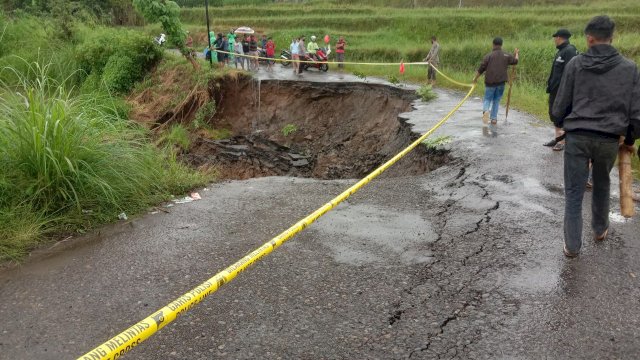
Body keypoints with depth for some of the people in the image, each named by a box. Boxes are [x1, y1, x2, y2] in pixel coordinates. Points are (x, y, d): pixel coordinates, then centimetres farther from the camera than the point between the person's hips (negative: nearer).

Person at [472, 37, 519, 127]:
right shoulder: (506, 56, 5)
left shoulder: (488, 56, -4)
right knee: (496, 100, 14)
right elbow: (515, 61, 20)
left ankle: (485, 110, -23)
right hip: (501, 82, 2)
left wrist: (475, 78, 4)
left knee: (487, 99, 8)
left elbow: (481, 68, -6)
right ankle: (494, 119, 13)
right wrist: (516, 54, 40)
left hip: (490, 82, -2)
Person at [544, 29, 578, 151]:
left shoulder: (569, 51, -15)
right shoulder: (561, 51, 15)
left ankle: (564, 141, 4)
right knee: (554, 114, 15)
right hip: (555, 90, 10)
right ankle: (558, 138, 26)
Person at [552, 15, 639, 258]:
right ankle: (600, 229, 43)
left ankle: (572, 246, 8)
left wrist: (563, 124, 21)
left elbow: (559, 107, 0)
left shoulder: (575, 64, -3)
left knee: (574, 192, 5)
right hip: (609, 140, 2)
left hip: (577, 137, -2)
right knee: (601, 185, 25)